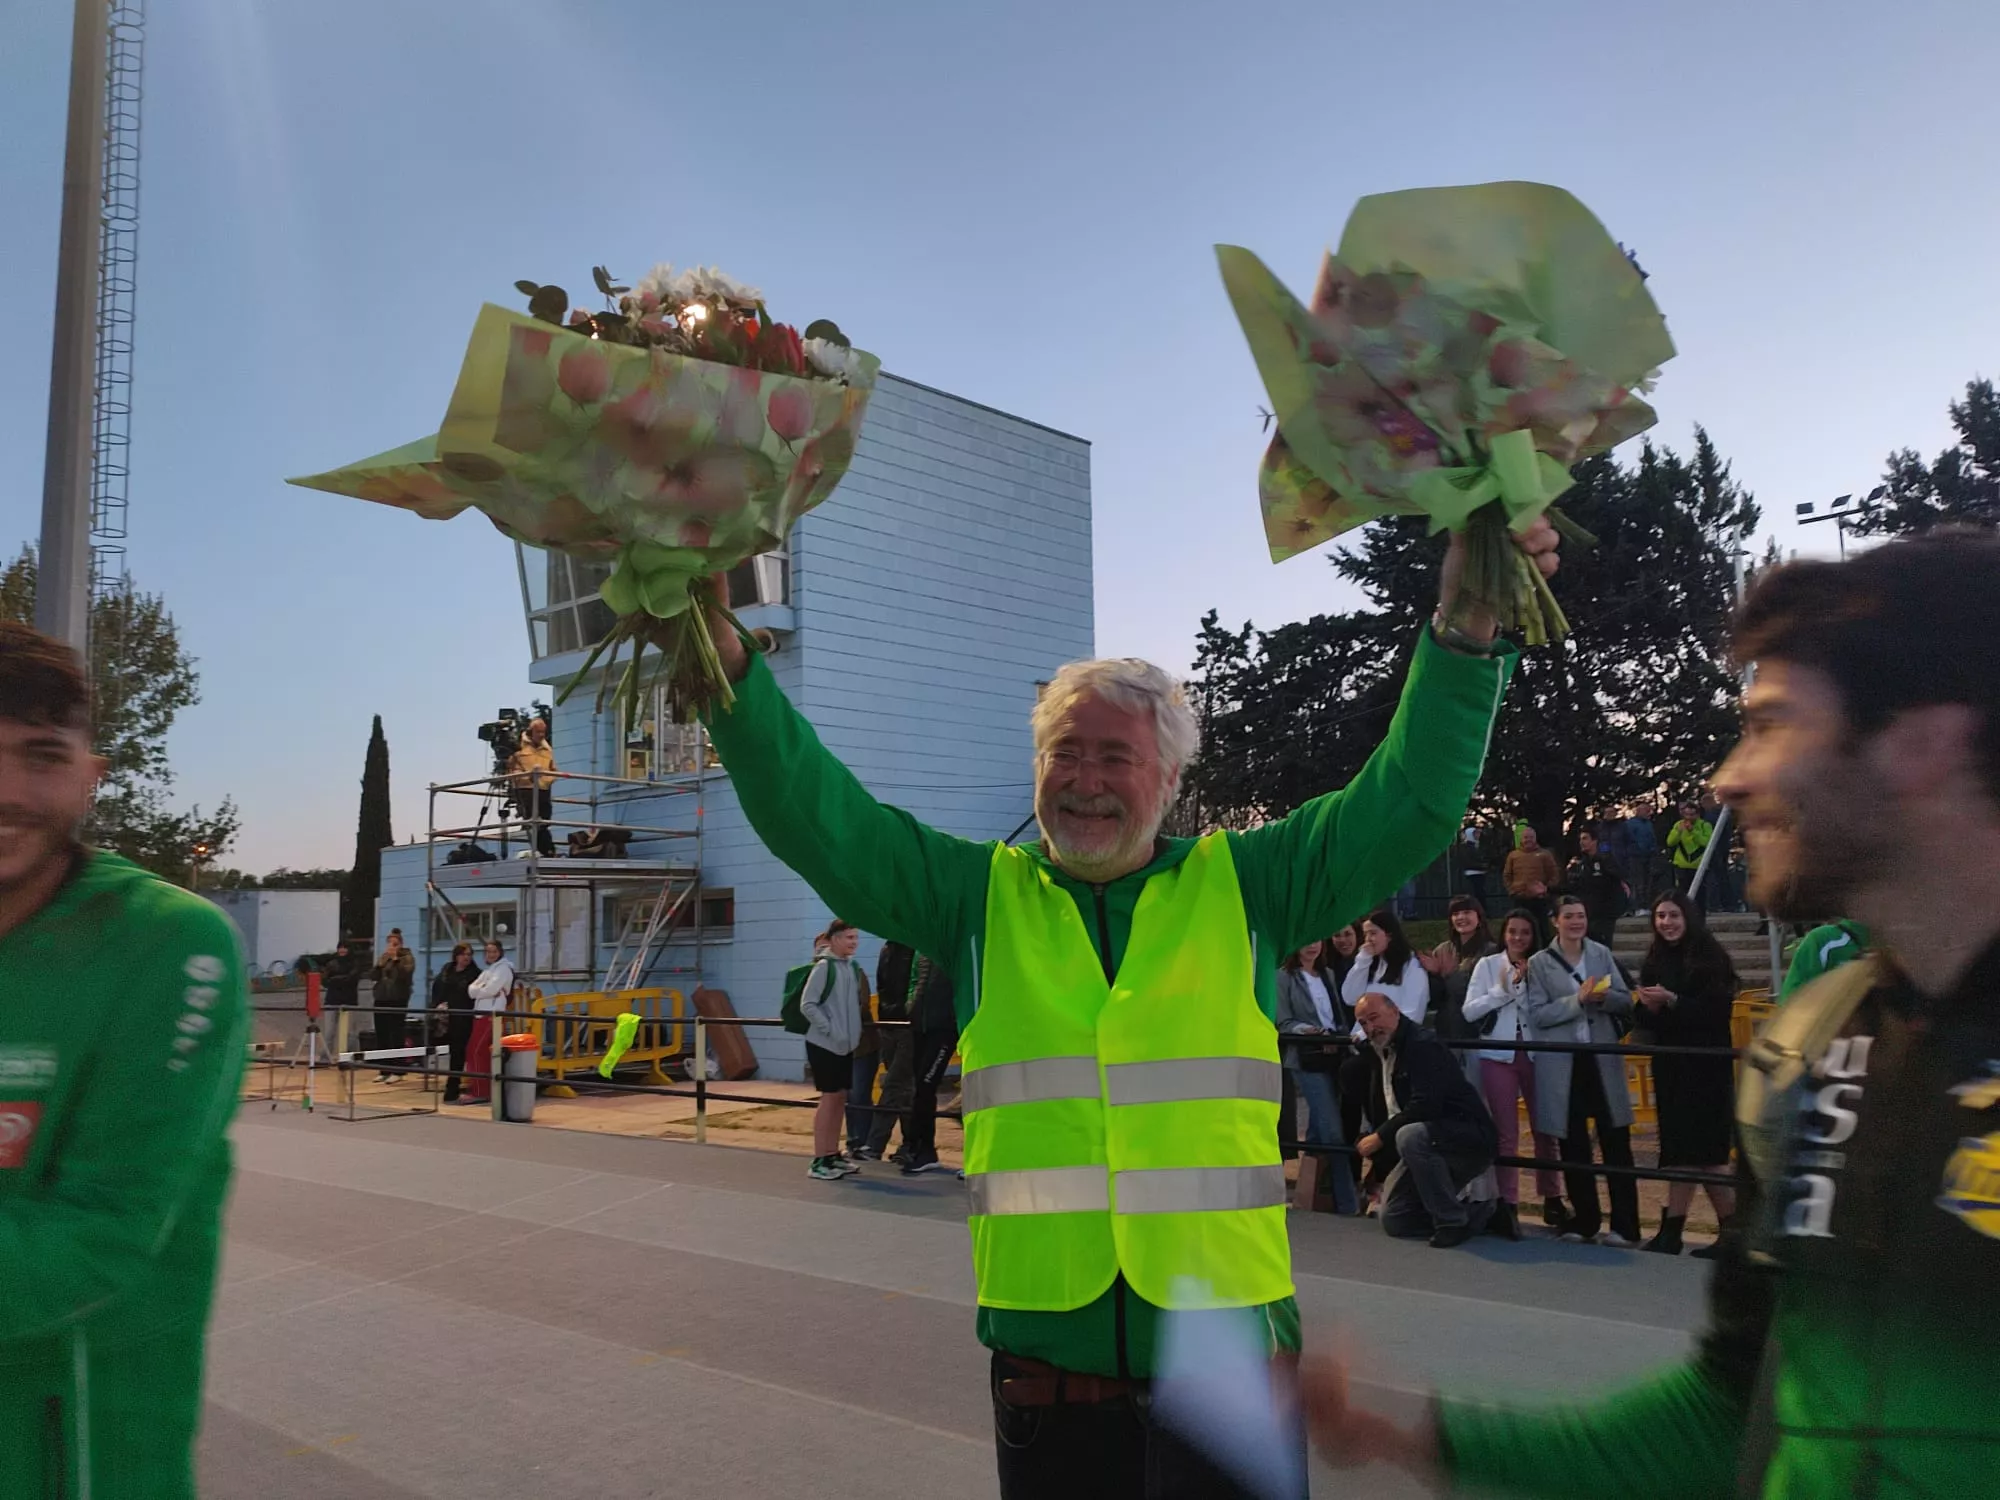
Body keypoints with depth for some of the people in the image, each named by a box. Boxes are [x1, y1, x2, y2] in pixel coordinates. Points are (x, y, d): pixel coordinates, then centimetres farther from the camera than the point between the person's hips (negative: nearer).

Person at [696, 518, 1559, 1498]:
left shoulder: (1243, 887, 2)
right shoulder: (977, 895, 3)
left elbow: (1408, 801, -4)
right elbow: (815, 817, -4)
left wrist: (1464, 634, -16)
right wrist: (728, 667, -17)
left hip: (1231, 1359, 0)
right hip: (1046, 1370, 1)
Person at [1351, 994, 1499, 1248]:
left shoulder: (1423, 1045, -18)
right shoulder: (1382, 1052, 11)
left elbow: (1425, 1106, -29)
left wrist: (1381, 1137, -22)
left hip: (1471, 1137, -9)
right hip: (1427, 1145, 10)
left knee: (1410, 1136, -38)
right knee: (1393, 1219, 3)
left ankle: (1452, 1222, -20)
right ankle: (1480, 1214, 15)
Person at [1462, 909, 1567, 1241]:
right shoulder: (1487, 965, 3)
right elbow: (1470, 1011, -4)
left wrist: (1525, 984, -10)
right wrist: (1504, 989, -8)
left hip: (1536, 1055, 1)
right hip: (1498, 1057, -1)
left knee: (1545, 1130, 6)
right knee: (1506, 1133, 3)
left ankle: (1552, 1200, 22)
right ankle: (1507, 1204, 9)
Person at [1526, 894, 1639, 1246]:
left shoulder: (1601, 954, 7)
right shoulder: (1539, 963, -1)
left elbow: (1626, 1001, 6)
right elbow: (1537, 1014, -8)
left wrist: (1603, 997, -15)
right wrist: (1578, 1000, -19)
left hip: (1603, 1059, 1)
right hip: (1562, 1063, -1)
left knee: (1616, 1142, 0)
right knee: (1573, 1145, 8)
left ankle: (1624, 1225, 7)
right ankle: (1584, 1220, 20)